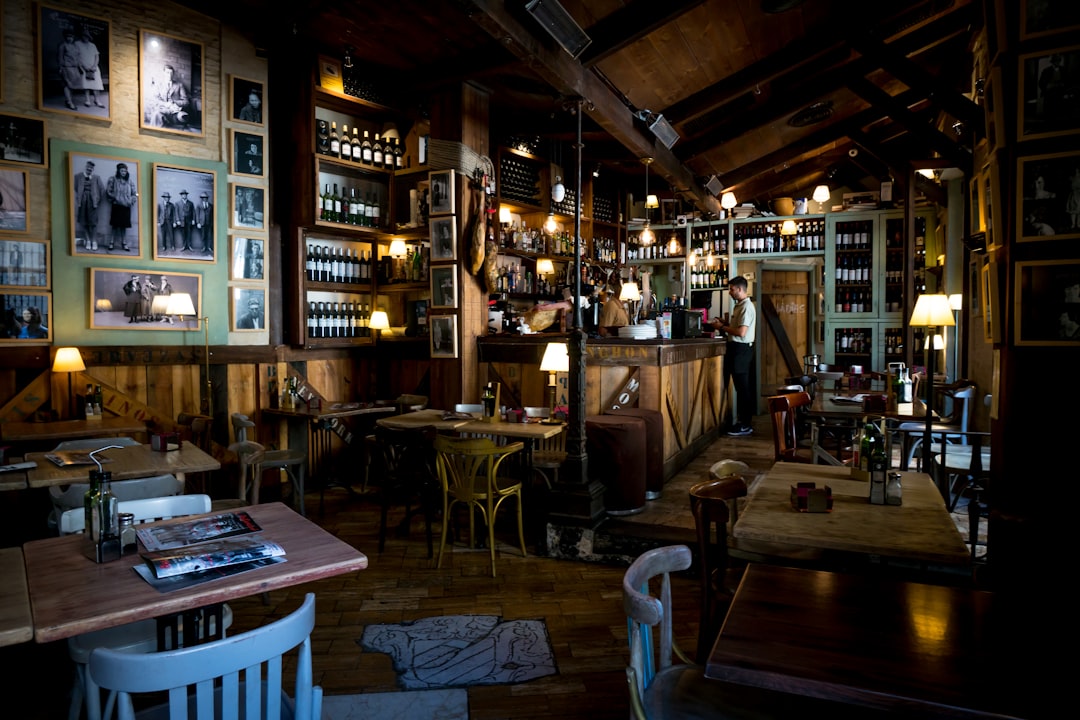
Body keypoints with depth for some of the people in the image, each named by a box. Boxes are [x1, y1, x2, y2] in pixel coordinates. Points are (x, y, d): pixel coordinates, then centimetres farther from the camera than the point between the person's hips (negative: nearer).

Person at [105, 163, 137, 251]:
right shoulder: (113, 179, 3)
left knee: (124, 225, 3)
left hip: (126, 206, 2)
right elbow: (108, 191, 1)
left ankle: (124, 244, 8)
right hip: (116, 206, -2)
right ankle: (112, 243, 3)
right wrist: (114, 198, -8)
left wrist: (131, 200, -3)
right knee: (115, 225, -2)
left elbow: (135, 193, 10)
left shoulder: (130, 181, 9)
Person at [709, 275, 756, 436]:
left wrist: (722, 327, -12)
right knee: (741, 386, 13)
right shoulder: (739, 305, 15)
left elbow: (741, 332, -23)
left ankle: (744, 425, 1)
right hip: (736, 348, 10)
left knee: (742, 386, -5)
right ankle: (742, 421, 21)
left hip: (741, 349, -10)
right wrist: (725, 323, 8)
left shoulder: (747, 307, -15)